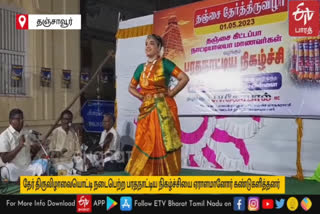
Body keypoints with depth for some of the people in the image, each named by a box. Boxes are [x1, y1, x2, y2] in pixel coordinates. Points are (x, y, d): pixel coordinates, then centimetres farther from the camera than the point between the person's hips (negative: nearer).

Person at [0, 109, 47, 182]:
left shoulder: (27, 133, 9)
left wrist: (35, 149, -5)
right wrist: (19, 146, -23)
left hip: (28, 167, 4)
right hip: (14, 169, -4)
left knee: (44, 162, -20)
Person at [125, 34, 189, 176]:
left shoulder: (164, 63, -3)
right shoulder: (141, 68, 13)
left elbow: (184, 78, -10)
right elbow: (131, 87, 24)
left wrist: (171, 93, -8)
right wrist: (141, 96, 8)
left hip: (163, 108, -5)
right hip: (147, 109, 5)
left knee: (163, 142, -4)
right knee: (147, 142, 5)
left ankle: (165, 175, 5)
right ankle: (148, 174, 15)